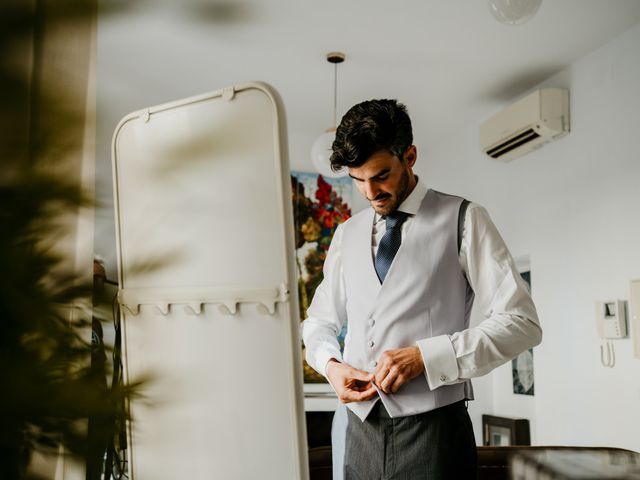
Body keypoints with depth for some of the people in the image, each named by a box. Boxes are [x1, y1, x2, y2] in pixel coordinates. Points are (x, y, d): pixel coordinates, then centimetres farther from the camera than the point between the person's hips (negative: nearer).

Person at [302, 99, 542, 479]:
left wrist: (425, 356, -17)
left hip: (434, 430, -4)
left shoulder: (463, 220, -2)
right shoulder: (347, 235, 12)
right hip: (362, 429, 4)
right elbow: (320, 321, 21)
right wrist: (330, 364, -2)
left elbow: (522, 322, -7)